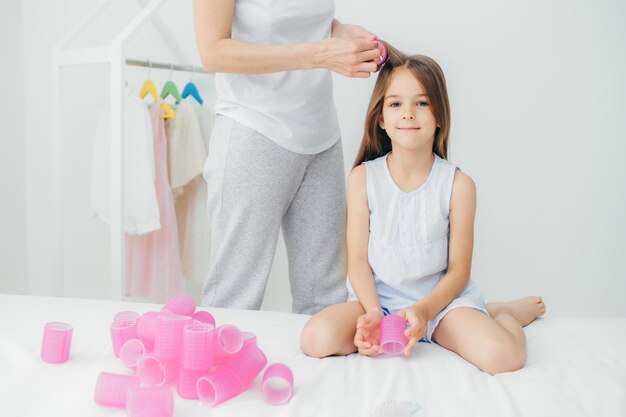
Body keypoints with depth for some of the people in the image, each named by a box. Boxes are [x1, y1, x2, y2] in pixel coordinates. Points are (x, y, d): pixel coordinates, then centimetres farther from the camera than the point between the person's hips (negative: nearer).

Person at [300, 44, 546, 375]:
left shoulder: (457, 184, -6)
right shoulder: (363, 178, -3)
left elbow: (459, 270, -4)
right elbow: (358, 261, -4)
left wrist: (423, 311, -21)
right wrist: (373, 314, -20)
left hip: (440, 297, -1)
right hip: (377, 297, 1)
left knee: (503, 356, -27)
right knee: (317, 339, -27)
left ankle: (504, 312, 12)